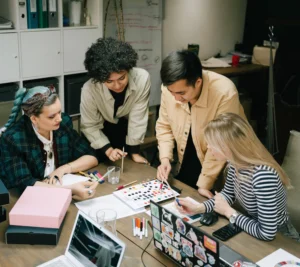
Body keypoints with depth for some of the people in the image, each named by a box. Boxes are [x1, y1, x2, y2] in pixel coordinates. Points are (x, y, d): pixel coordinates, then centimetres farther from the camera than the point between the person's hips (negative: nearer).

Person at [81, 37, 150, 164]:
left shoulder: (142, 78, -36)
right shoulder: (89, 89, -36)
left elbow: (138, 118, -24)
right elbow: (90, 126, -19)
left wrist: (134, 152, -16)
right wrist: (108, 149, -31)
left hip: (126, 126, 1)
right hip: (101, 130, -1)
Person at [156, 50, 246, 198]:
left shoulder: (225, 94, -32)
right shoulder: (170, 88, -17)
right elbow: (164, 125, -1)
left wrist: (204, 183, -21)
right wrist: (165, 158, -13)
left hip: (220, 169, -4)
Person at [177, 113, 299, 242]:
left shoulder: (263, 176, -35)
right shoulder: (236, 162, -11)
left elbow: (266, 233, -31)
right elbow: (228, 194, 6)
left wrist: (229, 212, -19)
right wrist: (198, 208, -9)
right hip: (254, 226, 6)